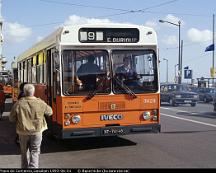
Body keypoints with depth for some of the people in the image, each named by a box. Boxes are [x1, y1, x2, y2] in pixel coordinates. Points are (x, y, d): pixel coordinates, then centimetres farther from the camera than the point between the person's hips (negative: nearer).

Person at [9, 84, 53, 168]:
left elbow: (11, 118, -3)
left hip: (23, 132, 1)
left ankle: (25, 167, 33)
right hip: (37, 132, -1)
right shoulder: (40, 103, -11)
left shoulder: (18, 104, -12)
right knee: (34, 152, 7)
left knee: (24, 152, 19)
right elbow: (50, 112, 6)